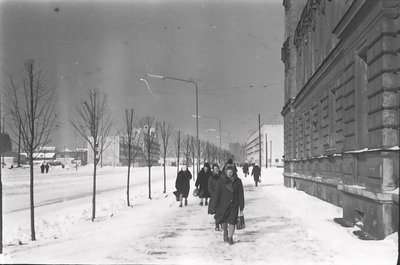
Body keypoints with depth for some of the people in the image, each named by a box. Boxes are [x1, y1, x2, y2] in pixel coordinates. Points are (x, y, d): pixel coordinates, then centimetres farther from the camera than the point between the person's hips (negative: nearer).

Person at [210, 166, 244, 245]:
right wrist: (214, 206, -5)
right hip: (223, 204, 0)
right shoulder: (221, 181, -4)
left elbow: (241, 195, 4)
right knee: (223, 221, 8)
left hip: (234, 205, 0)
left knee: (232, 222, -6)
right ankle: (225, 231, 38)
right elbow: (216, 194, -4)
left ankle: (230, 238, 8)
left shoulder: (238, 181, 0)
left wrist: (241, 208, 3)